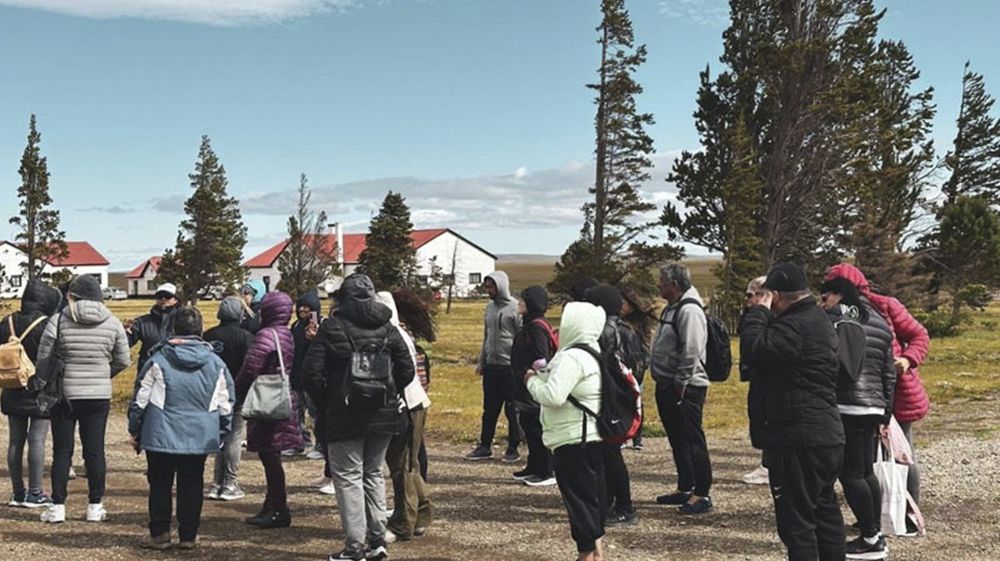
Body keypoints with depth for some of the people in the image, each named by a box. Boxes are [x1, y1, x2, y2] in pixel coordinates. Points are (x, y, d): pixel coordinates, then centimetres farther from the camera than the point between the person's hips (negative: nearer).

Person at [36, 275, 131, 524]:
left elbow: (43, 357, -6)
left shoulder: (59, 320, -9)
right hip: (99, 396, 2)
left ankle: (58, 507, 9)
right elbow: (123, 360, 4)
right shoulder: (112, 323, -2)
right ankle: (95, 506, 11)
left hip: (64, 394, -1)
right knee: (95, 450, 7)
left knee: (62, 451, 6)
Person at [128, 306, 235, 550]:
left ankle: (159, 534, 11)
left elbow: (141, 399, -2)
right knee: (191, 485, 9)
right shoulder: (215, 363, 1)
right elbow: (226, 404, 6)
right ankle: (188, 535, 12)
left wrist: (135, 430, 9)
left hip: (161, 436, -2)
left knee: (160, 484, 10)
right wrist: (221, 433, 17)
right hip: (200, 437, 2)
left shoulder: (158, 360, -5)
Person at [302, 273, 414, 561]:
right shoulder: (387, 328, 4)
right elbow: (406, 370, 3)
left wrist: (325, 405, 4)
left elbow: (312, 374, -9)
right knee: (373, 474, 17)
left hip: (345, 418, -4)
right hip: (383, 416, 4)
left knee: (348, 477, 3)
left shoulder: (332, 327, -7)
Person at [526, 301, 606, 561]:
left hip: (574, 439, -10)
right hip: (592, 435, 10)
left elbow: (553, 396, -27)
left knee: (578, 498, -3)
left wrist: (533, 380, -10)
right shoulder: (593, 352, 12)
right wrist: (547, 373, 11)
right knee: (592, 496, 16)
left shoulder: (571, 357, -20)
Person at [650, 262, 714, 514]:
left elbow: (691, 352, -24)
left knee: (692, 440, -5)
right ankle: (685, 489, 28)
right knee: (677, 440, 17)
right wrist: (666, 384, 17)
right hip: (668, 386, 11)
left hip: (685, 388, -11)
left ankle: (702, 494, 1)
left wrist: (680, 384, -21)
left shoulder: (689, 310, -17)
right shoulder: (672, 308, 16)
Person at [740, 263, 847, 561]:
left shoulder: (796, 326, -19)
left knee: (796, 520, -5)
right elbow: (771, 347, 18)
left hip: (798, 440, -11)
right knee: (825, 510, 19)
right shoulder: (817, 319, 16)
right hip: (826, 435, 11)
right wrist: (764, 315, 5)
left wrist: (759, 311, -12)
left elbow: (753, 349, -26)